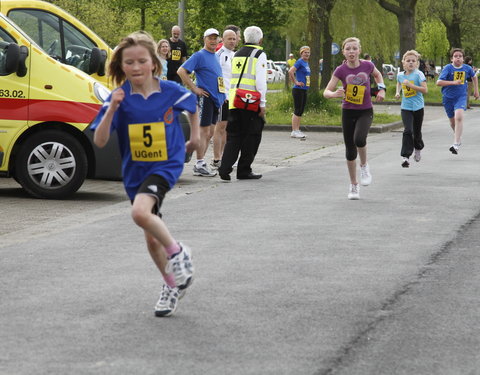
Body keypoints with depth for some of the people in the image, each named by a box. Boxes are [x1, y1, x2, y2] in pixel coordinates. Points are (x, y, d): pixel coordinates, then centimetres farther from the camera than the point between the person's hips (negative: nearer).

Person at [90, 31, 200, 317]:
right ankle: (173, 285, 34)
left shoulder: (171, 91, -10)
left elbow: (193, 107, 14)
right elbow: (100, 141, -19)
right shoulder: (120, 98, -11)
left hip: (166, 165, -3)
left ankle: (177, 252, -8)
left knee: (141, 212, -31)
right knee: (152, 239, 13)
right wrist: (112, 109, -30)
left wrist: (195, 137, 12)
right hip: (135, 172, 3)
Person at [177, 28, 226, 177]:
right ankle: (200, 165, -6)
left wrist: (222, 95, 19)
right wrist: (194, 88, -16)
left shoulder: (215, 57, 17)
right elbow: (181, 71, -16)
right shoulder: (199, 55, -8)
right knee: (204, 132, -9)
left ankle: (200, 163, 16)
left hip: (216, 98, 9)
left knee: (210, 133, 10)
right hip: (205, 97, -9)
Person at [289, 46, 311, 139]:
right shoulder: (300, 62, -12)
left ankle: (297, 130, 16)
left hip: (304, 90, 9)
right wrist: (296, 82, -19)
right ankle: (294, 131, -4)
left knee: (301, 111, 11)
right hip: (298, 89, -9)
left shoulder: (306, 63, 15)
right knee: (297, 111, -7)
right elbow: (290, 71, -25)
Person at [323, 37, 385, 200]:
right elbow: (326, 92, -14)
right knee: (350, 150, 5)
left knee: (359, 139, -29)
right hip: (348, 112, 1)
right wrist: (335, 94, -35)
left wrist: (381, 89, 1)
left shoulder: (367, 65, -8)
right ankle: (354, 185, 22)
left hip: (365, 111, -1)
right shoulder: (341, 70, -11)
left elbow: (377, 74, 15)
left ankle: (364, 165, 2)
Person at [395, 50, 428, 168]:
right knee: (408, 131, -15)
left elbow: (425, 90, -17)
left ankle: (418, 149, 42)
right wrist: (398, 92, 10)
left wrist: (411, 85, -23)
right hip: (406, 107, 1)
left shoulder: (418, 74, -10)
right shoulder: (400, 75, 3)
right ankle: (405, 157, -16)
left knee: (417, 132, 12)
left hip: (418, 107, -1)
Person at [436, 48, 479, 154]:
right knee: (452, 121, 15)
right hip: (448, 98, 1)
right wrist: (453, 82, -27)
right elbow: (438, 82, -20)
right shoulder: (448, 68, -12)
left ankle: (456, 145, -27)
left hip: (461, 97, -1)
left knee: (459, 117, -24)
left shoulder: (467, 68, -2)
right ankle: (458, 137, 45)